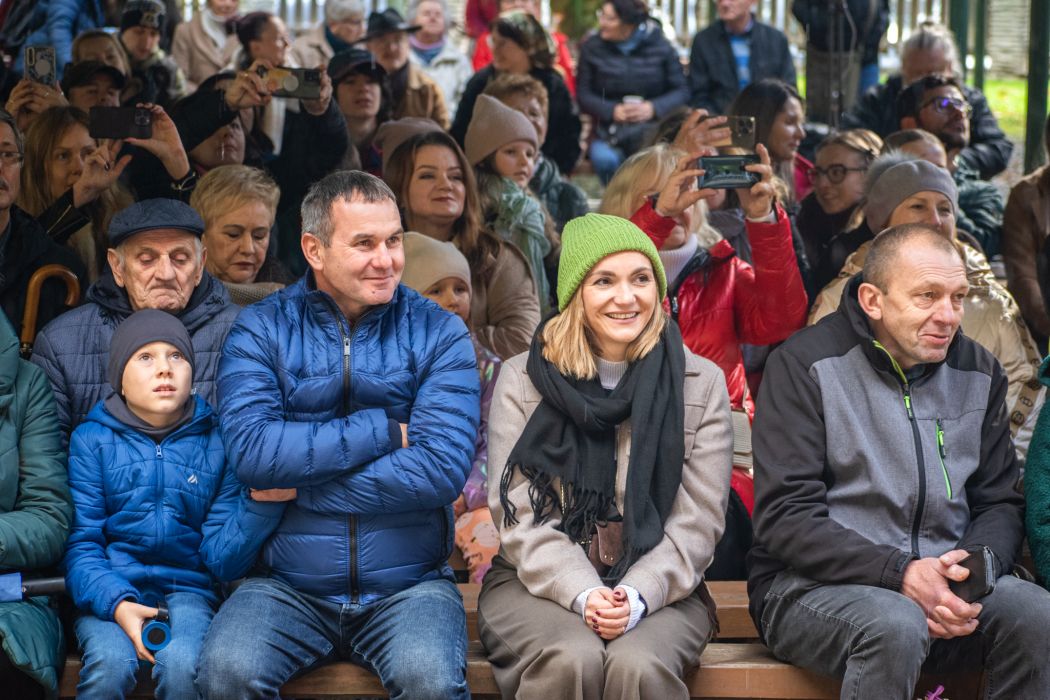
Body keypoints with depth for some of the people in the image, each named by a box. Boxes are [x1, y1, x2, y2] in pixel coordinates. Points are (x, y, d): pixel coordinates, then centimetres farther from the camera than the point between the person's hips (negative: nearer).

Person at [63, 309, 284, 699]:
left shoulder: (215, 443, 8)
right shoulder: (91, 439, 5)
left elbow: (222, 561, 3)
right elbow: (79, 542, -2)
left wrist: (260, 502, -15)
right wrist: (116, 604, -20)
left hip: (186, 588, 1)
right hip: (109, 589, -1)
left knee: (183, 665, -32)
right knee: (111, 664, -33)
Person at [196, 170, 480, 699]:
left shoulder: (438, 334, 2)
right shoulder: (261, 330, 3)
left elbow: (441, 469, -12)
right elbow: (251, 451, -14)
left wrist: (299, 483, -11)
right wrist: (385, 431, -12)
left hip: (409, 586, -1)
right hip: (286, 587, 1)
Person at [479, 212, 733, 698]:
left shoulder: (700, 384, 5)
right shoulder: (522, 380, 4)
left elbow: (696, 522, -1)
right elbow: (521, 517, -3)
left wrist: (638, 595, -19)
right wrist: (583, 594, -20)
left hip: (658, 590, 0)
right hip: (542, 585, 0)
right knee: (572, 660, -32)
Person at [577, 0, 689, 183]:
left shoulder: (661, 47, 3)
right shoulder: (592, 48, 5)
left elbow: (682, 91, 2)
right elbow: (583, 95, 3)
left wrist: (653, 108, -16)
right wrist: (612, 111, -14)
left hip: (654, 129, -1)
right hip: (609, 131, 1)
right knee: (603, 158, -33)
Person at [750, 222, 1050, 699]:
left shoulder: (980, 373, 10)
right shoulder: (805, 365, -6)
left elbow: (1000, 503, 13)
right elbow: (785, 516, -13)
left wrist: (976, 569, -11)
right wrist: (901, 574, -23)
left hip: (942, 583, 4)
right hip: (812, 585, -4)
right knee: (896, 626, -36)